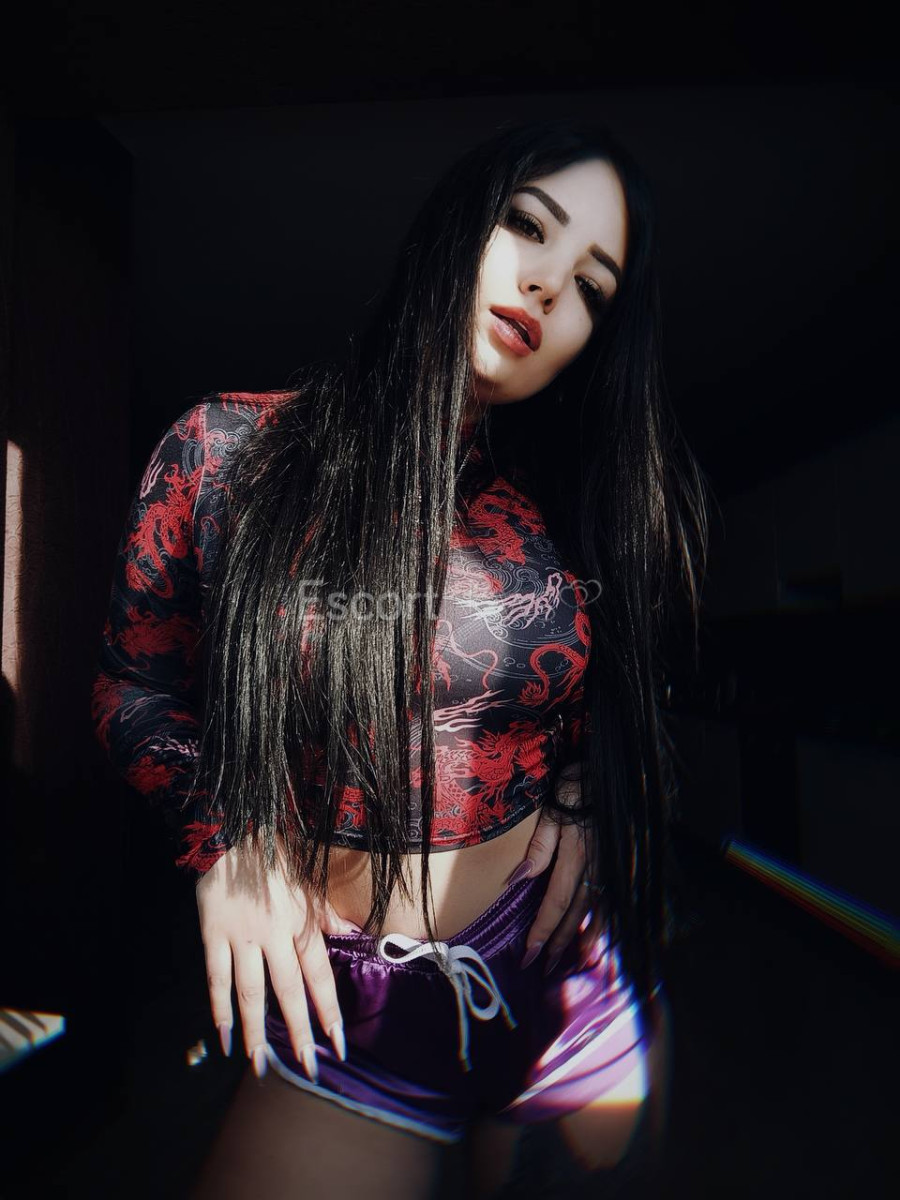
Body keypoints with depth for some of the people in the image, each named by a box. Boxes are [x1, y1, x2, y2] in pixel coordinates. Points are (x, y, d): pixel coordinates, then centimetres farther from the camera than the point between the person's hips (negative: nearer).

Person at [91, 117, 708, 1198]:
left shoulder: (581, 507, -4)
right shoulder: (228, 451, -10)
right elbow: (136, 686, 1)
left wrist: (580, 803, -6)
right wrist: (221, 839, -12)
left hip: (578, 993, 4)